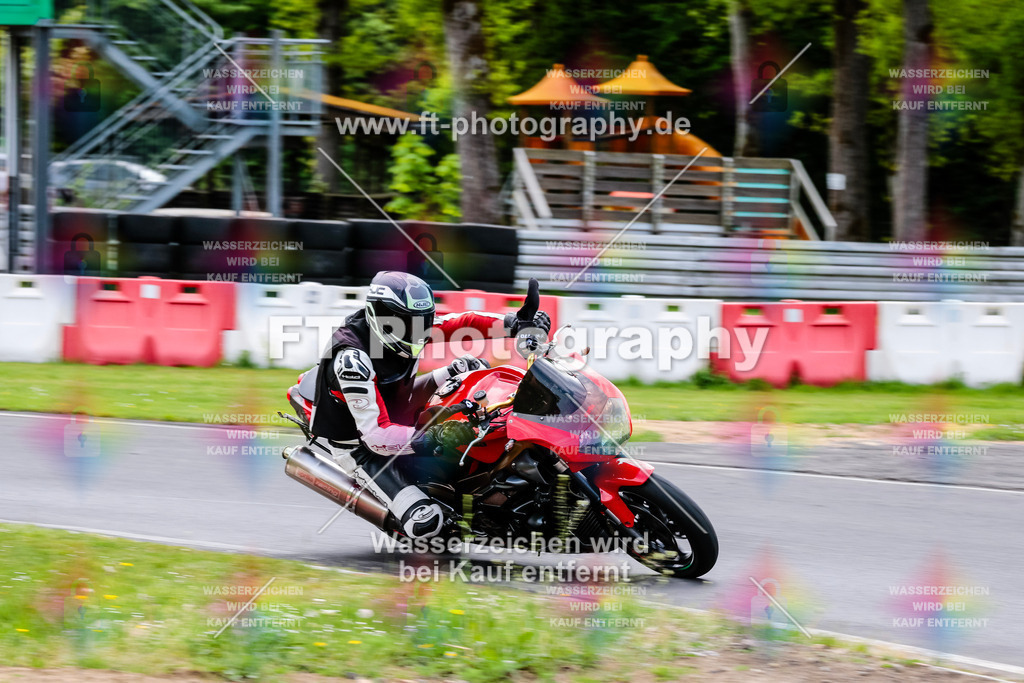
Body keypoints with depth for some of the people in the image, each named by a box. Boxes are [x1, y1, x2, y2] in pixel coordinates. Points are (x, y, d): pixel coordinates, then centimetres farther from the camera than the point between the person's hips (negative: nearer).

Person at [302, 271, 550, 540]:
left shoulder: (406, 325, -11)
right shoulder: (353, 359, -35)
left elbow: (462, 323, -5)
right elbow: (375, 435, -38)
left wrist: (516, 324, -21)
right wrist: (433, 438, -49)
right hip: (361, 446, -8)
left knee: (468, 366, 7)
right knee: (427, 523, -24)